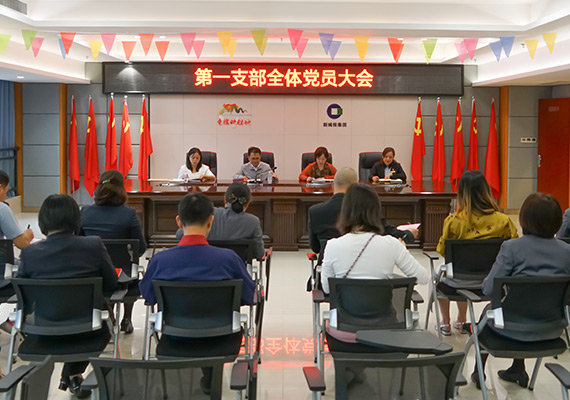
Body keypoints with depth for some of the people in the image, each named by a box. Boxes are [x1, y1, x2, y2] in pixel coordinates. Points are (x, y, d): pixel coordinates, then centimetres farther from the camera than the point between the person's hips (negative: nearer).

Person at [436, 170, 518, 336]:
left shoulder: (454, 221, -21)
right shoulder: (502, 220, -16)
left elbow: (442, 251, -8)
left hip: (461, 283, -3)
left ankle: (445, 323, 40)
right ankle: (461, 322, 46)